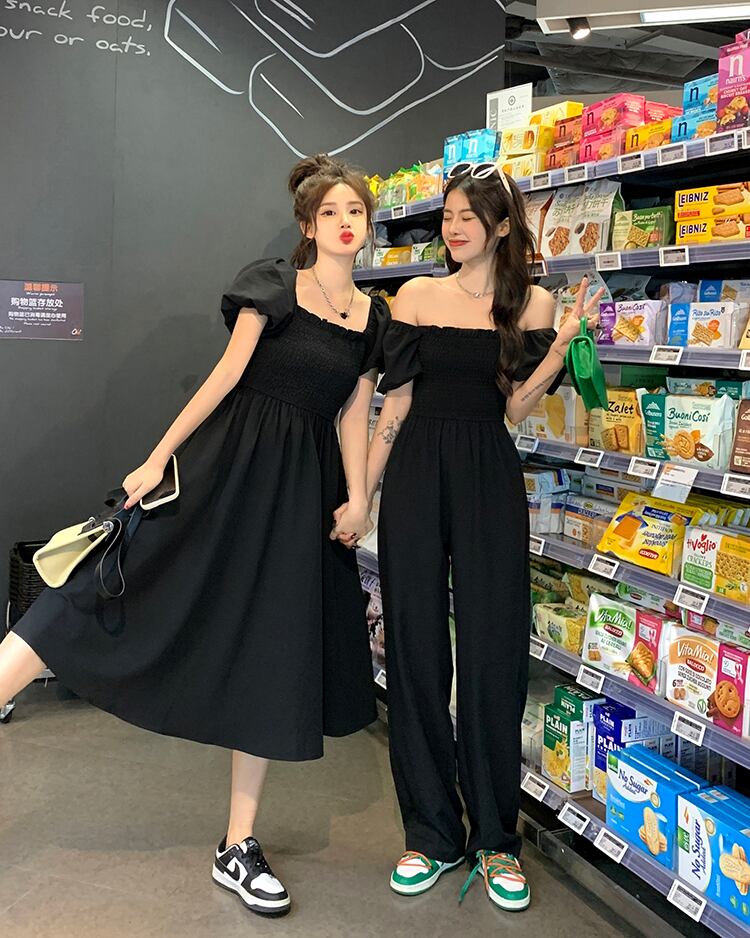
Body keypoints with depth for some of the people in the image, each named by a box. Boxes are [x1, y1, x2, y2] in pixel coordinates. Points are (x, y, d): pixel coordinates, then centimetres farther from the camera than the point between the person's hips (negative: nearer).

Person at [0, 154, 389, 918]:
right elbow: (228, 373, -4)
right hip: (227, 461, -3)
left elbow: (354, 415, 9)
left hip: (304, 484, 3)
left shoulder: (374, 316, 11)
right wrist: (158, 457, -8)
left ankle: (238, 848, 16)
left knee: (271, 652, 5)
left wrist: (357, 497, -2)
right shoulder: (270, 282, 1)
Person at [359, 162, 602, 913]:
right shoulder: (417, 295, 5)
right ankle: (432, 833, 18)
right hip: (417, 471, 1)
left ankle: (495, 837, 18)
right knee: (415, 646, 3)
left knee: (492, 652, 1)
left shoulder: (532, 304, 4)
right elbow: (396, 403, 5)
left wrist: (562, 345, -13)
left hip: (489, 479, -1)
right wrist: (360, 492, 2)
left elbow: (514, 409, 0)